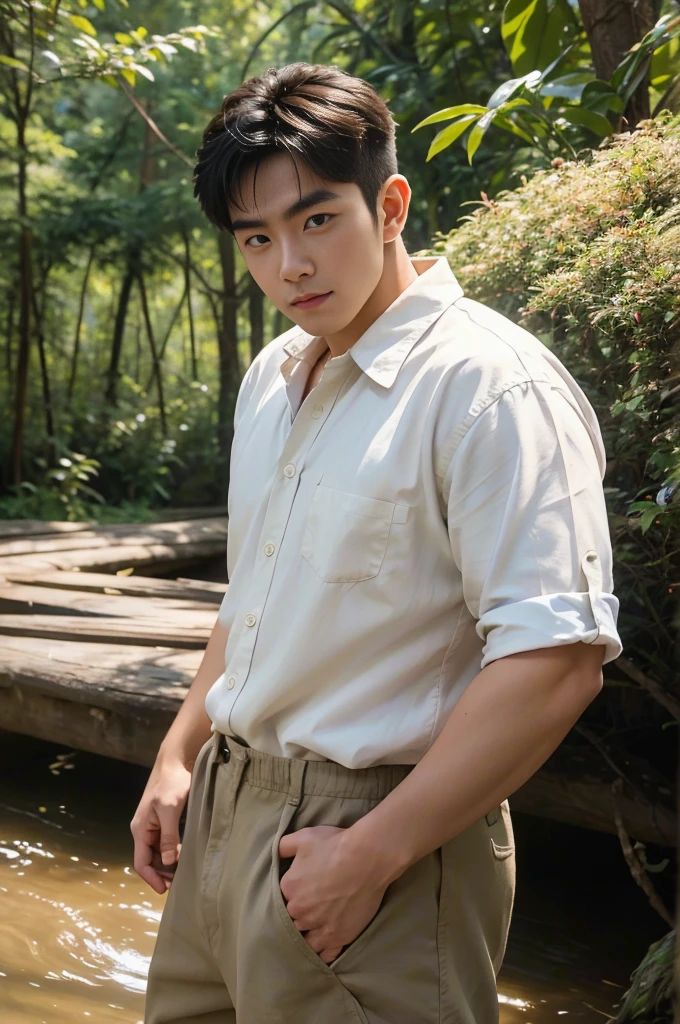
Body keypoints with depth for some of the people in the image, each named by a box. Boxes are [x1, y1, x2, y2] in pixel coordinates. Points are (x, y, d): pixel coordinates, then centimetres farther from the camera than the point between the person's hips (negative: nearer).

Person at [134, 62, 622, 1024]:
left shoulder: (492, 384, -18)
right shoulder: (272, 377, 10)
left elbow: (555, 662, -25)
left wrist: (373, 853, -22)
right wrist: (181, 753, 13)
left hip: (379, 838, -8)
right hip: (225, 806, 8)